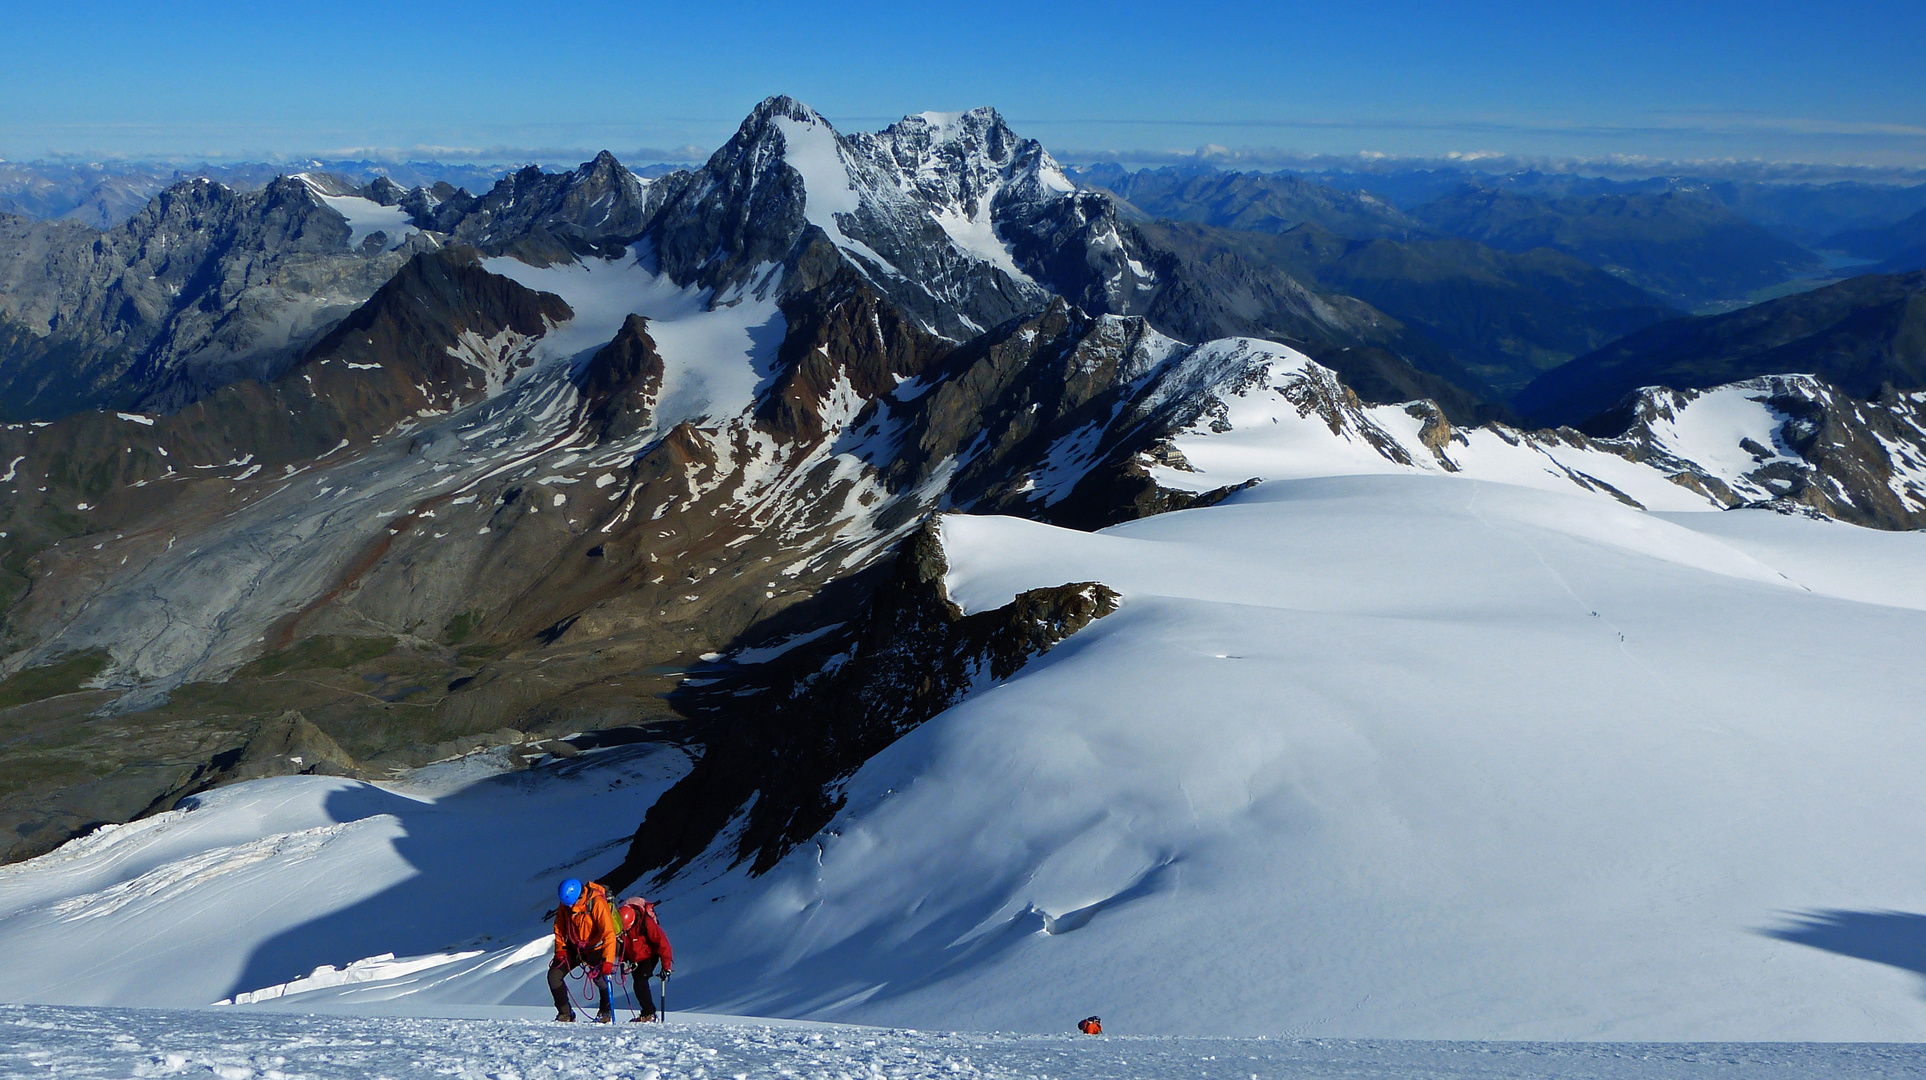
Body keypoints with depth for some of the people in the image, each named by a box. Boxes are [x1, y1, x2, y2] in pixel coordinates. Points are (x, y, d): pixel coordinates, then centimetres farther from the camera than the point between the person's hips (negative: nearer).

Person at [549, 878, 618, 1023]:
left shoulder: (597, 903, -29)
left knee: (600, 977, -24)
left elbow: (609, 933, -31)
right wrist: (560, 949, -4)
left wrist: (608, 960, -37)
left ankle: (606, 1012, 2)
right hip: (574, 947, 5)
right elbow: (559, 927, 8)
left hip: (594, 947, -5)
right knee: (554, 975, -5)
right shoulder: (565, 904, -10)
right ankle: (565, 1013, 11)